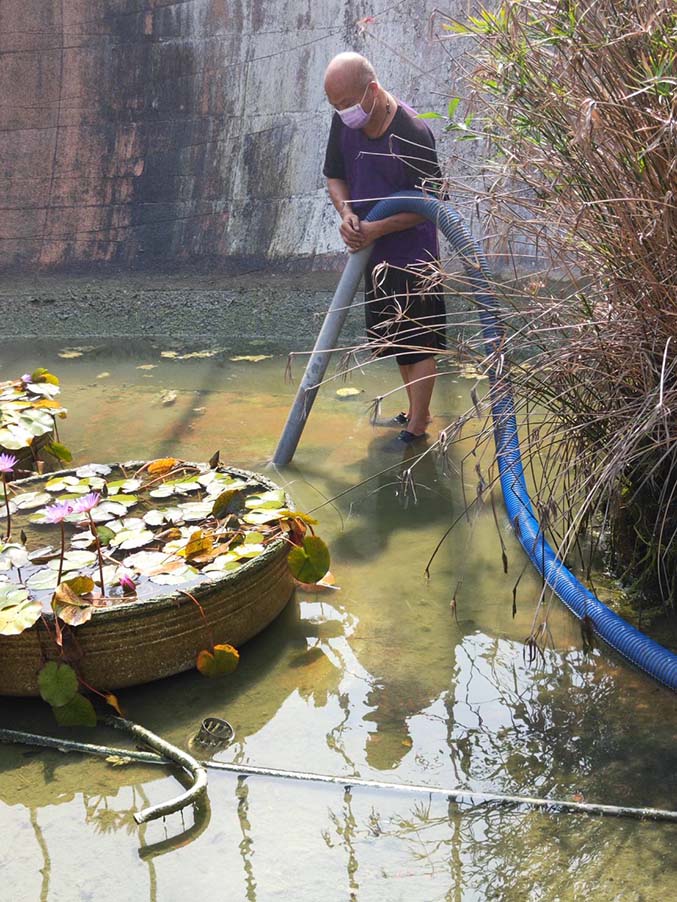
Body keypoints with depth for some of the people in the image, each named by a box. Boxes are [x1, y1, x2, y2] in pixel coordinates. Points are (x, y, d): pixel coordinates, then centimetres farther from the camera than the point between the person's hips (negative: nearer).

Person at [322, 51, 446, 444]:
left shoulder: (412, 134, -23)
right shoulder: (344, 122, -3)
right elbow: (335, 176, 9)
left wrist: (376, 228, -23)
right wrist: (347, 213, -11)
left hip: (412, 253, -8)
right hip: (375, 252, 8)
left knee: (418, 343, 0)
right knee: (397, 338, 19)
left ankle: (417, 430, 9)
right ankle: (417, 413, 35)